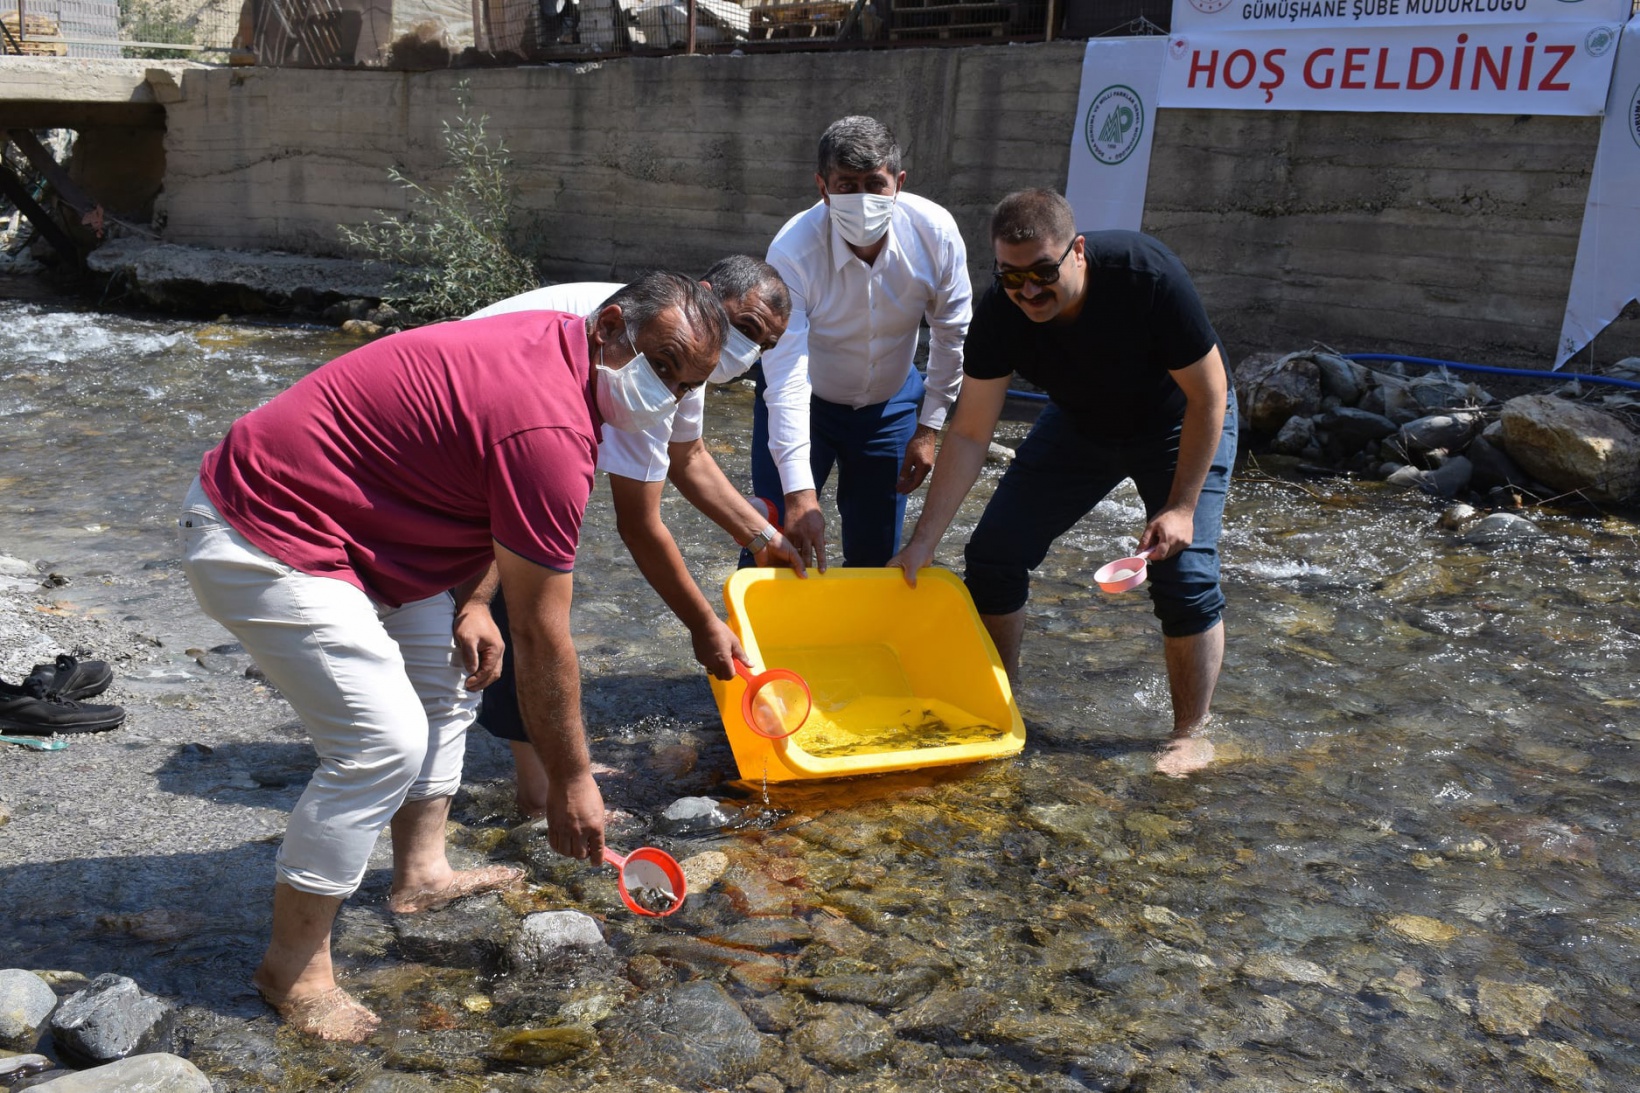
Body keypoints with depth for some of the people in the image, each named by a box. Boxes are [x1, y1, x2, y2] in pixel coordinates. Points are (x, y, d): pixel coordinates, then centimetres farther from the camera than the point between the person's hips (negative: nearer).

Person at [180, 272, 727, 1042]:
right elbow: (542, 637, -20)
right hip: (258, 545, -11)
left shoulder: (540, 344, 3)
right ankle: (294, 966, 3)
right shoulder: (549, 429, -27)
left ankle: (420, 874, 27)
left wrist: (469, 602, 2)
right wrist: (572, 782, -9)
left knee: (450, 669, 16)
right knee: (386, 742, -13)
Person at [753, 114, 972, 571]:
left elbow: (952, 336, -7)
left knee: (875, 554, 5)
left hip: (890, 404, 3)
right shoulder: (793, 250, -31)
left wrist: (929, 427, -4)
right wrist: (800, 492, -42)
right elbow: (786, 375, -36)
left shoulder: (936, 233, -23)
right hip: (804, 399, -2)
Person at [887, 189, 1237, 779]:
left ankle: (1190, 736, 4)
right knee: (993, 552, -4)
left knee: (1184, 573, -17)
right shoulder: (999, 314, -25)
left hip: (1178, 424, -3)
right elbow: (969, 433, -19)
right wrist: (923, 541, -22)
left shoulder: (1149, 277, -36)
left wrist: (1180, 507, -26)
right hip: (1080, 423, 4)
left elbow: (1208, 398, -25)